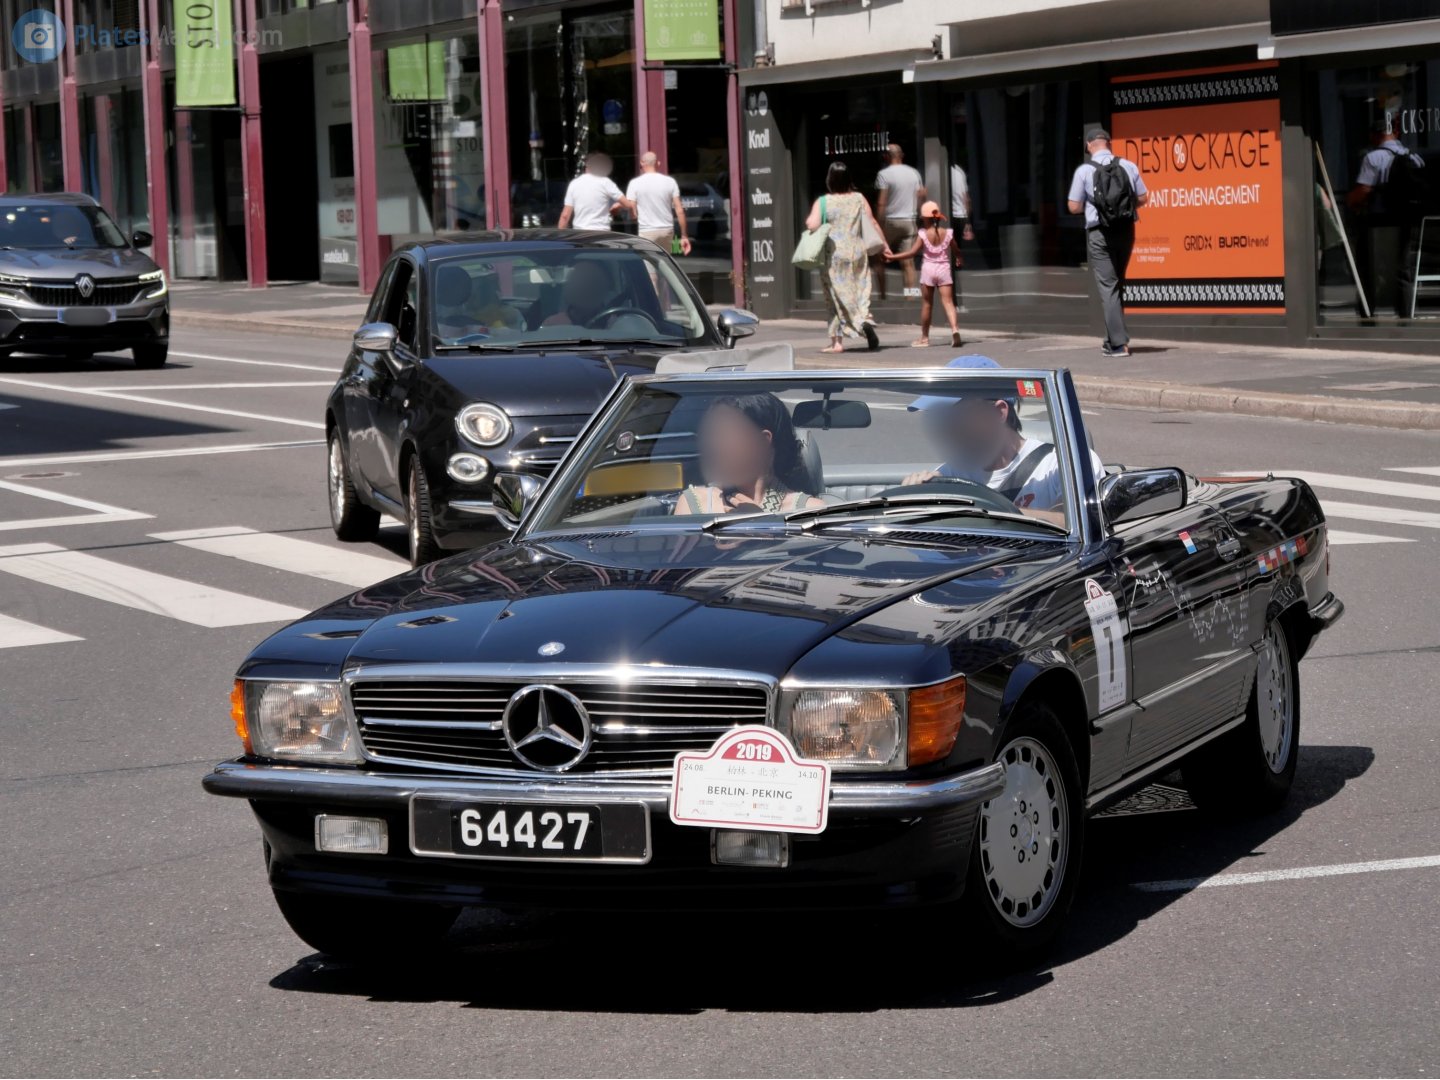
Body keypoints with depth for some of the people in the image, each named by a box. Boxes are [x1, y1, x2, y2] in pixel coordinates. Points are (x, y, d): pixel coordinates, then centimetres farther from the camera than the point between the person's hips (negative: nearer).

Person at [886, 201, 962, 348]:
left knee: (927, 304, 10)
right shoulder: (947, 233, 0)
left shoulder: (923, 234, -8)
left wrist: (892, 256, -7)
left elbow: (913, 252, -13)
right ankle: (954, 328, -27)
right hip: (944, 269, 1)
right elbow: (957, 251, 12)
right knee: (948, 302, -3)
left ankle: (924, 337, 18)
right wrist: (959, 259, 35)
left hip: (928, 269, -1)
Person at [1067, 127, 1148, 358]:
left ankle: (1119, 343, -7)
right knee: (1118, 284, 18)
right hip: (1125, 230, 4)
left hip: (1099, 233, -4)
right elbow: (1142, 199, 5)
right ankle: (1113, 338, 24)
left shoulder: (1084, 171, -8)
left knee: (1107, 287, -1)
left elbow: (1074, 207, -5)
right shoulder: (1128, 166, 1)